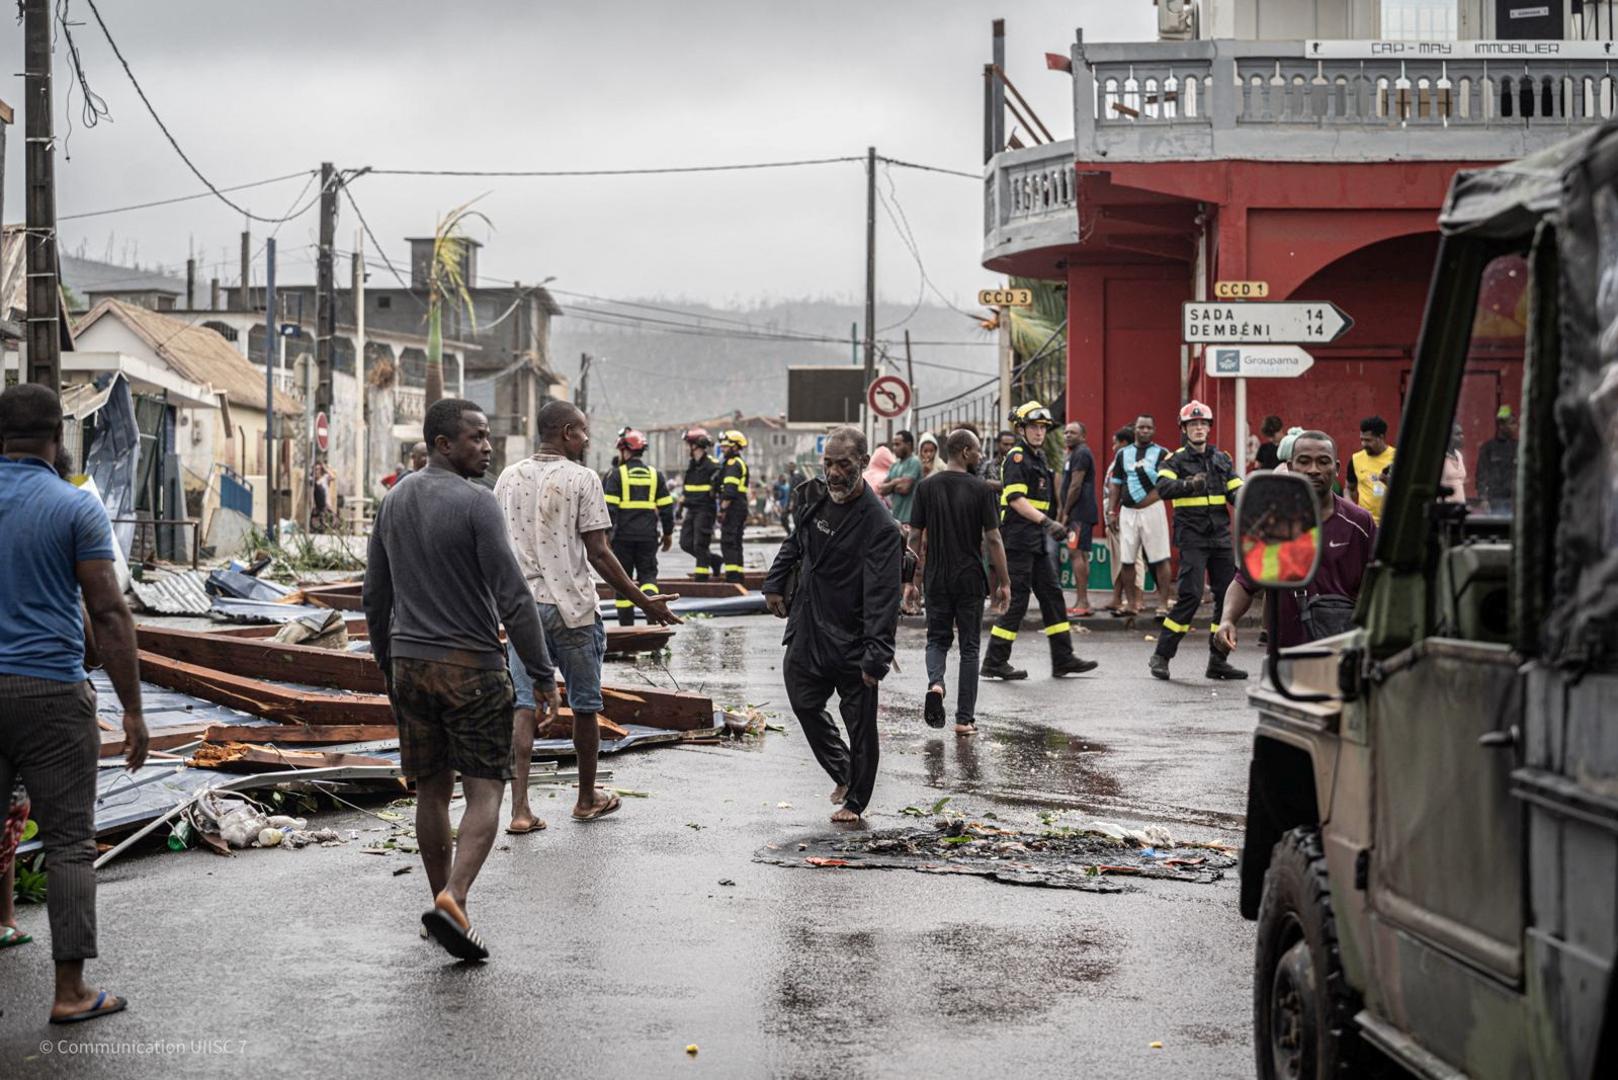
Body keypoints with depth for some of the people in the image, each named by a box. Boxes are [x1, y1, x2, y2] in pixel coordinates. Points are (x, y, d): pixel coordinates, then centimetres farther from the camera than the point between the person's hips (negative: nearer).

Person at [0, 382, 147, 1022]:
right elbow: (108, 615, -9)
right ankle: (70, 991, 4)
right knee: (69, 843, 3)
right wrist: (132, 709, -5)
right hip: (52, 693, -4)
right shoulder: (76, 507, -6)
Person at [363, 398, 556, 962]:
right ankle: (453, 899, -19)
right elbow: (512, 597, -16)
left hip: (409, 662, 7)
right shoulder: (475, 504, -13)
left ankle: (443, 900, 23)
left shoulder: (394, 502, 9)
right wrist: (541, 673, -10)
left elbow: (374, 596, 15)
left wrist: (387, 665, 25)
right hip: (471, 664, -6)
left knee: (432, 788, 15)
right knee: (484, 790, -2)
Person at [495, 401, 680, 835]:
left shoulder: (508, 478, 8)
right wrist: (642, 601, -3)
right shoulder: (582, 479, -8)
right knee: (585, 705, 12)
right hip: (571, 606, -4)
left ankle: (520, 808, -6)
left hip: (521, 606, 4)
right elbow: (598, 554, -10)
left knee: (524, 705, 3)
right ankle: (587, 799, 25)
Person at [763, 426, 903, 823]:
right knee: (804, 703, 16)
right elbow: (794, 545, 25)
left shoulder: (879, 525, -20)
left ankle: (855, 801, 21)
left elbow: (883, 597, -25)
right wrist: (775, 584, 21)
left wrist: (876, 656, -30)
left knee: (860, 724, 4)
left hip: (851, 642, -7)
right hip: (807, 634, 7)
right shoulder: (815, 501, 3)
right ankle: (843, 774, 36)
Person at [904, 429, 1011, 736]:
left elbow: (915, 538, 1)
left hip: (936, 578, 2)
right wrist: (1004, 583, -1)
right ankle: (965, 719, 8)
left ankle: (935, 684, -13)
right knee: (969, 647, 8)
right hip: (970, 580, -2)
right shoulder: (981, 489, -8)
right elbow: (993, 540, -9)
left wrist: (910, 580, 8)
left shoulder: (926, 487, 0)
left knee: (937, 639, 17)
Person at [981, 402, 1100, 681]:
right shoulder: (1017, 457, -11)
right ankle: (994, 663, -2)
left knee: (1052, 595, 8)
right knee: (1016, 600, -7)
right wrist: (1047, 521, -28)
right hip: (1018, 540, -9)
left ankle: (1063, 660, 11)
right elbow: (1015, 499, -21)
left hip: (1036, 542, 9)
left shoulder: (1038, 458, 18)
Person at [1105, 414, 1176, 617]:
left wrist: (1145, 469, -21)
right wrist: (1111, 511, 7)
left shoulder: (1161, 454, 1)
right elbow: (1115, 485, 13)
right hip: (1128, 511, 4)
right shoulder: (1123, 454, 11)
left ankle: (1163, 604, -3)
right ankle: (1131, 604, 14)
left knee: (1160, 560, -5)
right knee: (1126, 560, 5)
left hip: (1152, 510, -4)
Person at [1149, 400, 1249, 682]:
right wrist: (1189, 485, -36)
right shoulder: (1176, 460, -1)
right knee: (1190, 595, -14)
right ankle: (1161, 656, -6)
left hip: (1221, 537, 5)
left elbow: (1237, 492, 8)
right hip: (1192, 537, -5)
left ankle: (1218, 661, 13)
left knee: (1228, 595, 3)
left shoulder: (1222, 460, 14)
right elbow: (1163, 488, -18)